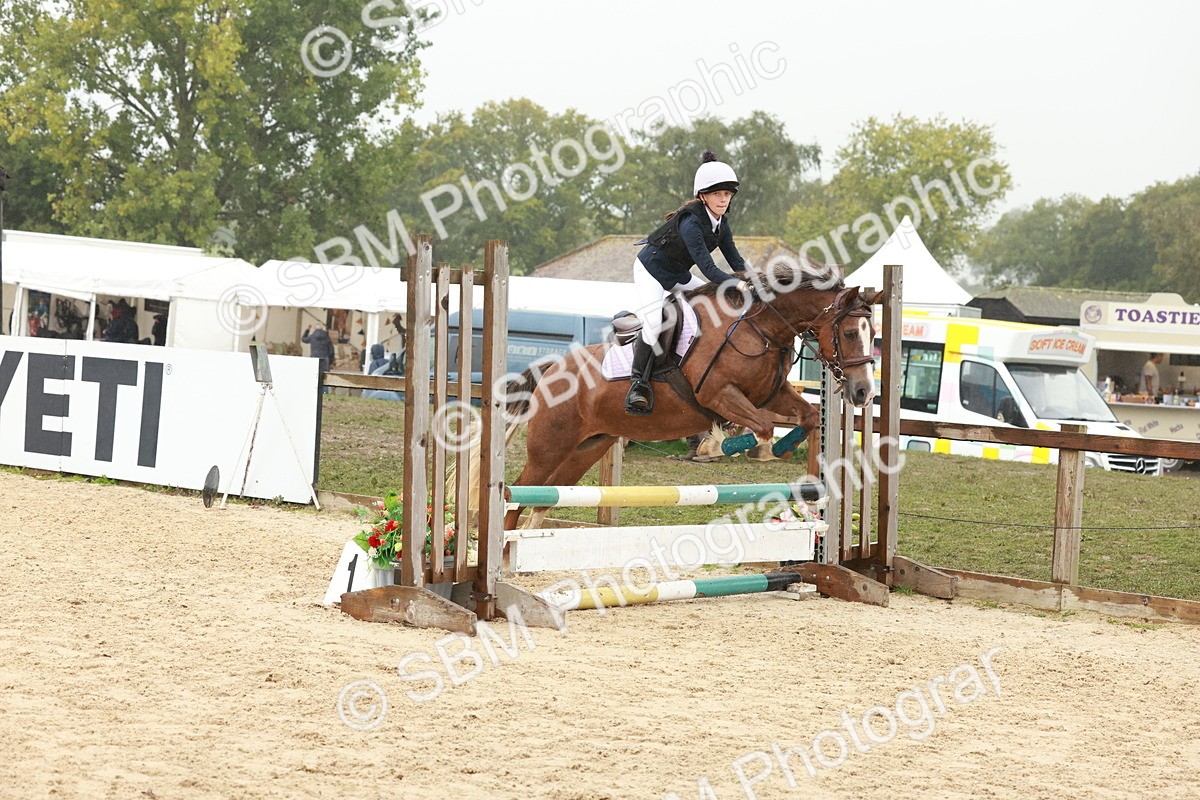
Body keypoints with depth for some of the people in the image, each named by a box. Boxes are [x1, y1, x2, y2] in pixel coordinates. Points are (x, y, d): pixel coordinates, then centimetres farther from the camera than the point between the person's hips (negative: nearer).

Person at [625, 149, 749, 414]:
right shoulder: (691, 222, -32)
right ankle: (638, 382, -18)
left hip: (678, 276, 9)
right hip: (650, 270, -9)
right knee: (654, 323, -28)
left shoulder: (720, 221, -5)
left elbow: (735, 259, -3)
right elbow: (707, 267, -39)